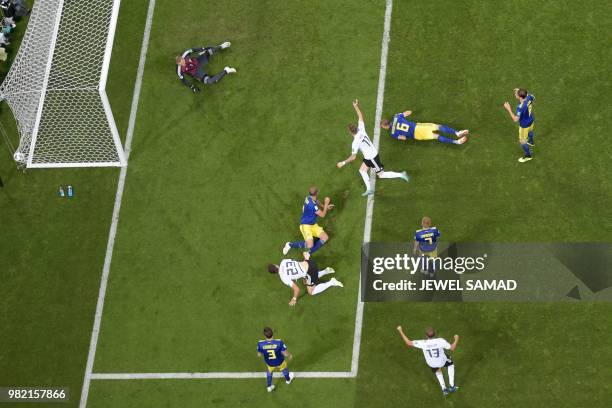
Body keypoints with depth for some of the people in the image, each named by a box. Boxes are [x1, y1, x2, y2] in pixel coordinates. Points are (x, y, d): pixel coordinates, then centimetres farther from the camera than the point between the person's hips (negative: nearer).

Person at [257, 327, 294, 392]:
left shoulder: (260, 344, -33)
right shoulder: (279, 342, -37)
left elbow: (259, 355, -13)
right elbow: (285, 354, -25)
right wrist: (290, 355, -1)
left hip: (270, 364, 1)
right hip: (280, 362, -1)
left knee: (269, 373, 36)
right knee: (284, 369, 35)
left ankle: (269, 387, 55)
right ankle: (288, 379, 65)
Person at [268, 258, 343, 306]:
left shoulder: (284, 278, -15)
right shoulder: (283, 261, 0)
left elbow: (297, 289, -11)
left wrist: (294, 299, 8)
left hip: (310, 272, -7)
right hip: (308, 263, 7)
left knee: (311, 292, 16)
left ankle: (331, 283, 10)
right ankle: (326, 271, 28)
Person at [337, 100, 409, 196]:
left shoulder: (355, 142, -29)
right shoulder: (361, 130, -11)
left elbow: (353, 157, -26)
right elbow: (360, 117, 0)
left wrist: (343, 163, -17)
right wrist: (356, 106, 2)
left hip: (371, 158, -9)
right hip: (371, 155, 9)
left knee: (381, 174, 4)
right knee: (362, 170, 18)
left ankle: (400, 175, 5)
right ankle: (369, 189, 25)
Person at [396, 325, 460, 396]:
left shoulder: (423, 343, -33)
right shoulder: (440, 341, -34)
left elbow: (408, 343, -23)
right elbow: (452, 348, -20)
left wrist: (401, 331, -15)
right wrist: (456, 340, -1)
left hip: (432, 363, 1)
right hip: (442, 361, -1)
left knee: (437, 371, 37)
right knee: (450, 364, 34)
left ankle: (444, 389, 38)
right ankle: (452, 386, 32)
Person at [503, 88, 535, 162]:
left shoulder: (521, 107, -45)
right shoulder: (529, 97, -24)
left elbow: (515, 119, -40)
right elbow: (533, 97, 2)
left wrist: (508, 109, -37)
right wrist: (521, 92, -2)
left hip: (524, 125, -7)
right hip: (531, 120, 7)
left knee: (522, 141, 18)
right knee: (530, 131, 39)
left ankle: (528, 155, 38)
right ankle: (531, 142, 70)